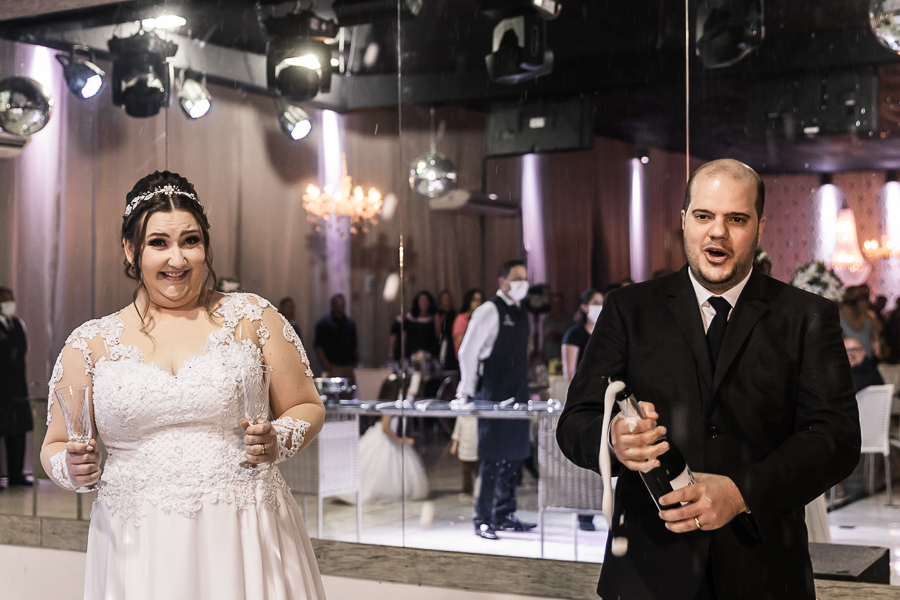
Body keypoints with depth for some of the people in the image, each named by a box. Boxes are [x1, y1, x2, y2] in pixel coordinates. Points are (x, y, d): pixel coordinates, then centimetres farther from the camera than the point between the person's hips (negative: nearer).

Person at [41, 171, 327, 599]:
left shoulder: (251, 317, 4)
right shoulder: (90, 343, 7)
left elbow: (308, 408, 9)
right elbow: (55, 448, 13)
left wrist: (278, 441, -12)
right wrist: (75, 469, -9)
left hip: (246, 537, -1)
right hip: (140, 548, 1)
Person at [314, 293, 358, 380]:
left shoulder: (350, 323, 15)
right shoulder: (324, 323, -2)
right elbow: (318, 346, -6)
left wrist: (356, 362, 10)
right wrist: (326, 364, -13)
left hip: (349, 368, 5)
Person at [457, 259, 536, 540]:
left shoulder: (521, 314, 15)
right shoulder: (488, 311, -10)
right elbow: (467, 352, -10)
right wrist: (467, 390, -10)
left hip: (517, 395, 8)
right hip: (494, 396, -8)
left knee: (514, 455, 11)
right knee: (493, 458, -7)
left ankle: (505, 515, 22)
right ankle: (483, 520, -1)